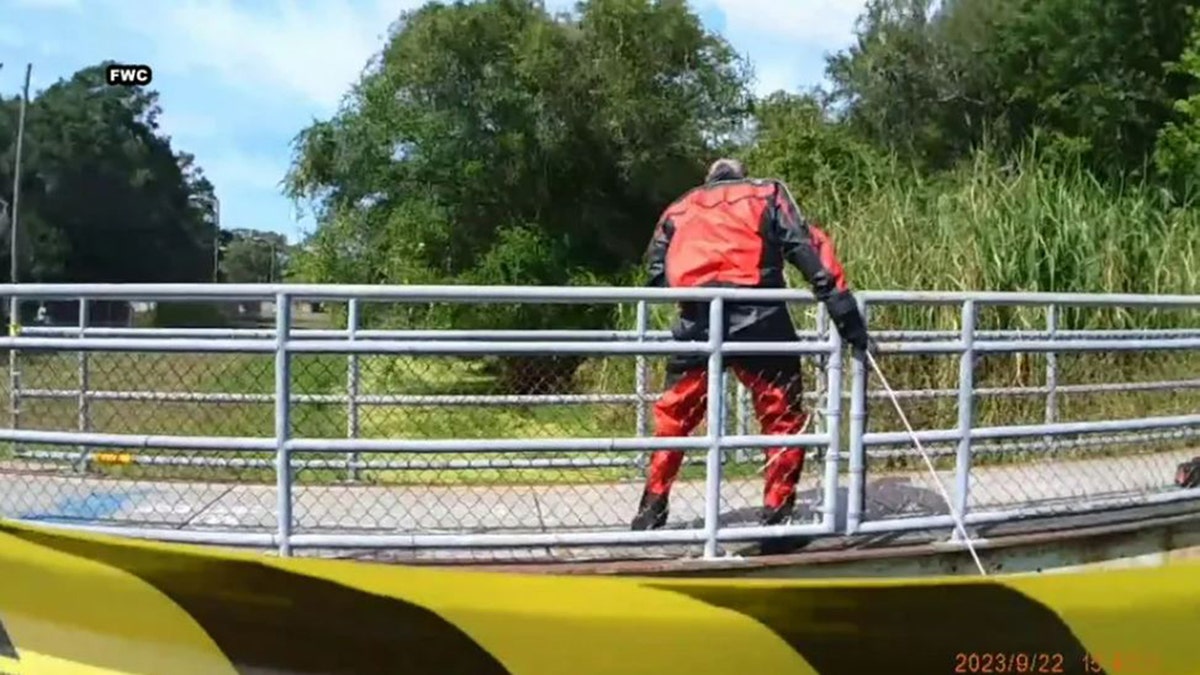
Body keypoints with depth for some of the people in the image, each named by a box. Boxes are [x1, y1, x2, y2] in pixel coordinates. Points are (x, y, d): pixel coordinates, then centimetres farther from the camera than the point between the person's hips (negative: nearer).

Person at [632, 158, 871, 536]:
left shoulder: (678, 210, 28)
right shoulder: (767, 195, 20)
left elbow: (657, 270, 18)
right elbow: (810, 249, 6)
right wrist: (846, 314, 1)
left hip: (697, 321, 3)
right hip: (758, 318, -2)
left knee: (675, 412, 19)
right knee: (783, 416, 10)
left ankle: (653, 508, 24)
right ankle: (777, 514, 8)